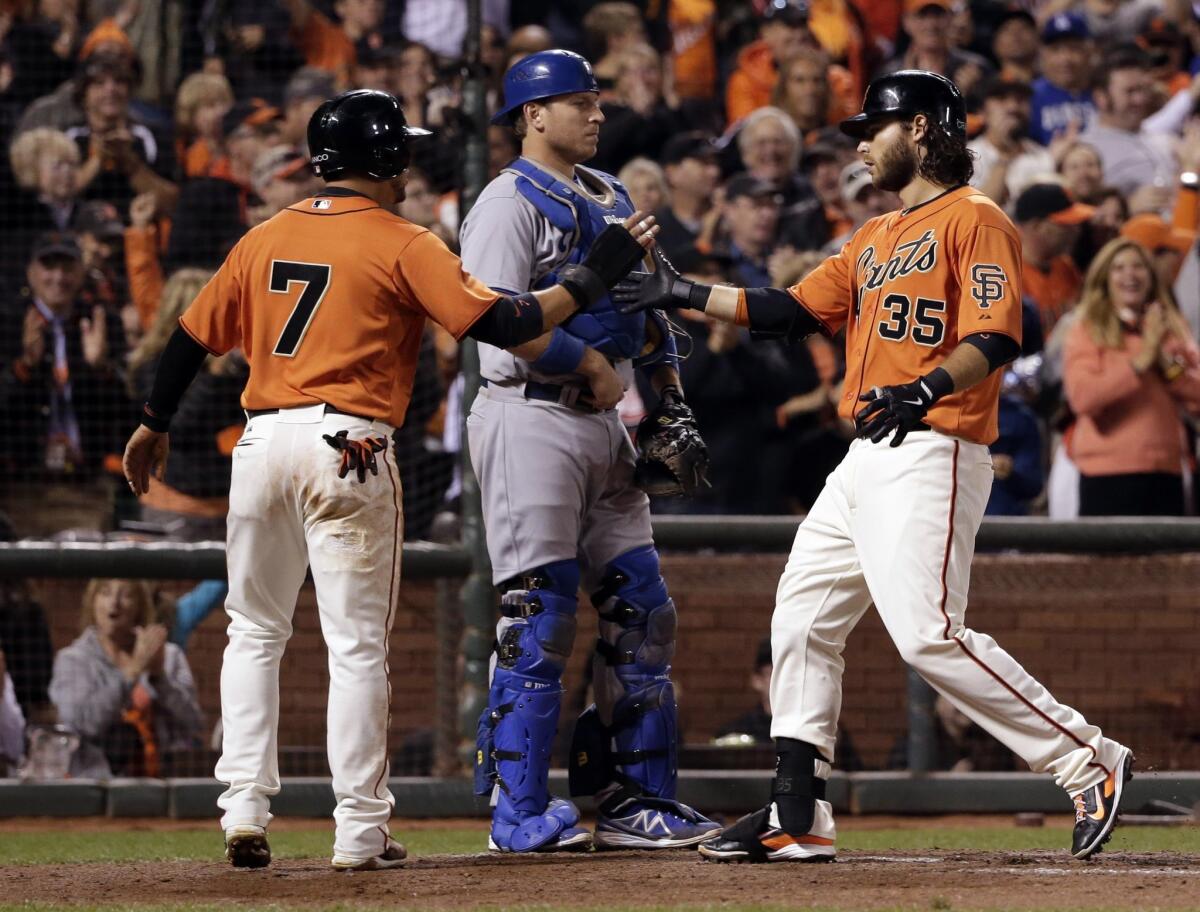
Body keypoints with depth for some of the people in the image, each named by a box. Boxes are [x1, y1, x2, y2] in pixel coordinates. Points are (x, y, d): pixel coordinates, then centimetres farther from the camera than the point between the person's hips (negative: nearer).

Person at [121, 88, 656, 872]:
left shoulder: (266, 239, 12)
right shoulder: (403, 245, -4)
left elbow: (195, 335, 18)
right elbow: (502, 323, -11)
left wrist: (154, 425, 31)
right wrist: (592, 277, -1)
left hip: (262, 443, 5)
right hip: (347, 448, -5)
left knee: (255, 631, 16)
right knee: (357, 643, 0)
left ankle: (245, 808, 7)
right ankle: (361, 831, 1)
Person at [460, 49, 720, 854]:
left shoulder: (610, 198, 18)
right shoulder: (511, 203, -8)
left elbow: (647, 307, 22)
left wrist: (672, 401, 13)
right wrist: (589, 363, -14)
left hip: (604, 423, 8)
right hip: (531, 419, -8)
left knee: (641, 608, 6)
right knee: (540, 615, -9)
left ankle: (634, 796, 12)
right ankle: (519, 811, -6)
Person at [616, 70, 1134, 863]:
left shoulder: (974, 220, -7)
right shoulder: (875, 239, 22)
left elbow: (997, 337, -19)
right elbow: (795, 311, 23)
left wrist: (928, 388, -35)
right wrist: (688, 295, 18)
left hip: (932, 457, -10)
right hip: (866, 461, 10)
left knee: (929, 634, -19)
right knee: (803, 618, 10)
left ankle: (1090, 763, -14)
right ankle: (798, 818, 15)